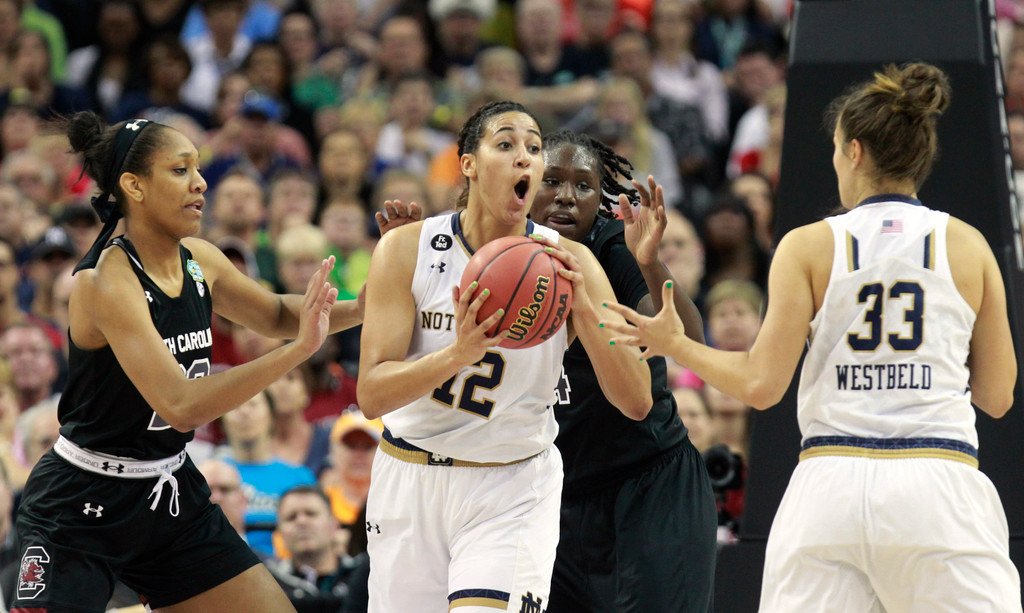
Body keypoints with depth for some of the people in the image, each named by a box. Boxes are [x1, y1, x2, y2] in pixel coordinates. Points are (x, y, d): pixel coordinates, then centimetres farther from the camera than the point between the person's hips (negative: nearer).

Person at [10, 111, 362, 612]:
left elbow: (276, 315, 20)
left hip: (169, 495, 8)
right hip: (80, 509, -8)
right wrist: (298, 349, -33)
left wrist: (365, 307, 1)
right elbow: (180, 405, -32)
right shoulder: (106, 281, -23)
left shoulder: (198, 261, 0)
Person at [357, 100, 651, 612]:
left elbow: (636, 403, -13)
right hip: (411, 480, 1)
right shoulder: (406, 250, -10)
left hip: (515, 488, -1)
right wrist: (458, 355, -35)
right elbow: (371, 395, -18)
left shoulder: (568, 264, -8)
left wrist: (583, 308, -26)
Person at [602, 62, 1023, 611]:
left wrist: (675, 345, 15)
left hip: (830, 483, 0)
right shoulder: (968, 245, 6)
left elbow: (762, 385, -1)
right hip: (940, 484, 0)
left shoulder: (809, 246, 4)